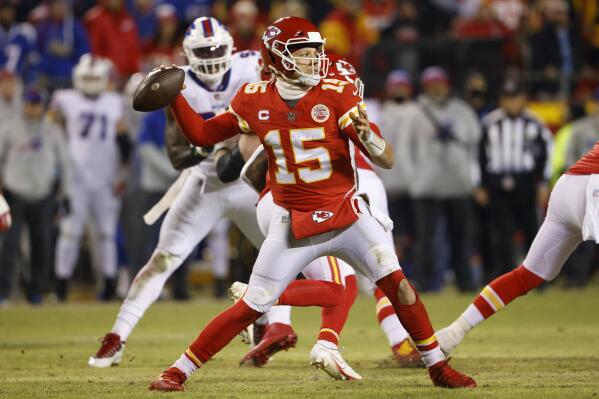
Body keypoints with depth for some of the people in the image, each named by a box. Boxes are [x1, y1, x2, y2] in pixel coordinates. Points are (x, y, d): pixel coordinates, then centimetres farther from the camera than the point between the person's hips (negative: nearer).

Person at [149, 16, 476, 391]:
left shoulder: (336, 95, -10)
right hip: (293, 225, 0)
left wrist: (366, 135, -35)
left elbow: (387, 160, -13)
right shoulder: (255, 100, -4)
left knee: (396, 282, -14)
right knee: (251, 307, -2)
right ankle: (177, 372, 9)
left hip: (347, 215, 0)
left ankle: (438, 367, 0)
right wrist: (173, 96, -4)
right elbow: (201, 134, 9)